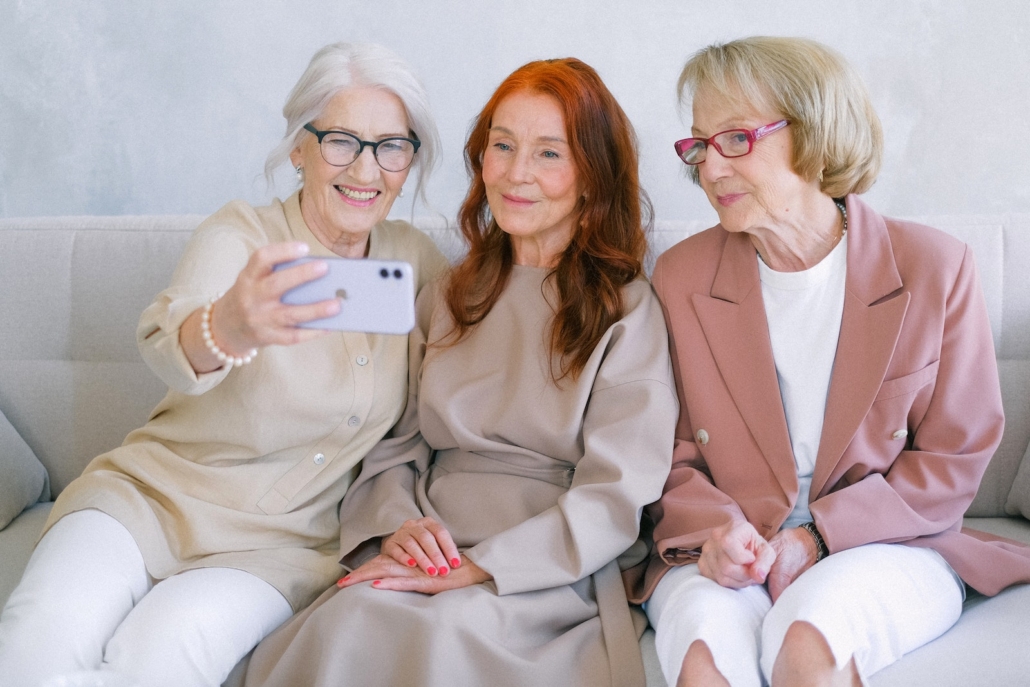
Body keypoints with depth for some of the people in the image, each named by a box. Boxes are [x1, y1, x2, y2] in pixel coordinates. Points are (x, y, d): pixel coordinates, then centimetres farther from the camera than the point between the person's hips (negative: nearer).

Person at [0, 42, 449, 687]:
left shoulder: (415, 257, 1)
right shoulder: (240, 235, -10)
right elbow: (166, 338, -30)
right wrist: (227, 327, -56)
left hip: (284, 537, 1)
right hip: (152, 490, -1)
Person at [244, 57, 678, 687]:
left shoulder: (627, 310, 2)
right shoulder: (448, 299, 18)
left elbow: (616, 497, -7)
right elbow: (393, 443, 15)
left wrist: (475, 567, -17)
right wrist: (395, 528, -8)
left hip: (556, 579, -3)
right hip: (429, 560, 4)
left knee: (444, 633, -35)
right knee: (347, 623, -30)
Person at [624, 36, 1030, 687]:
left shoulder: (935, 267, -2)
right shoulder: (680, 277, 3)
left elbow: (954, 457, 1)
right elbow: (668, 450, 8)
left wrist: (820, 535, -11)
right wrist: (713, 525, -14)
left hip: (885, 546, 0)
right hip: (723, 555, 1)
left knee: (808, 635, -32)